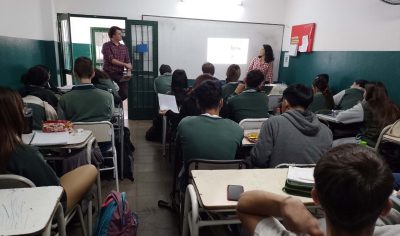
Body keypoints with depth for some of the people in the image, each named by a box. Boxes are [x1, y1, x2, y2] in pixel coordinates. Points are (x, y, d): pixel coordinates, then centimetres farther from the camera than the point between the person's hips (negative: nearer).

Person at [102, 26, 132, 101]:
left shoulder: (124, 47, 15)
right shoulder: (107, 46, -1)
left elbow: (128, 61, 9)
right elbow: (111, 60, -10)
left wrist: (129, 71, -10)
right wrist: (125, 64, -10)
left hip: (120, 75, 4)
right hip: (109, 74, -4)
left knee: (124, 95, -4)